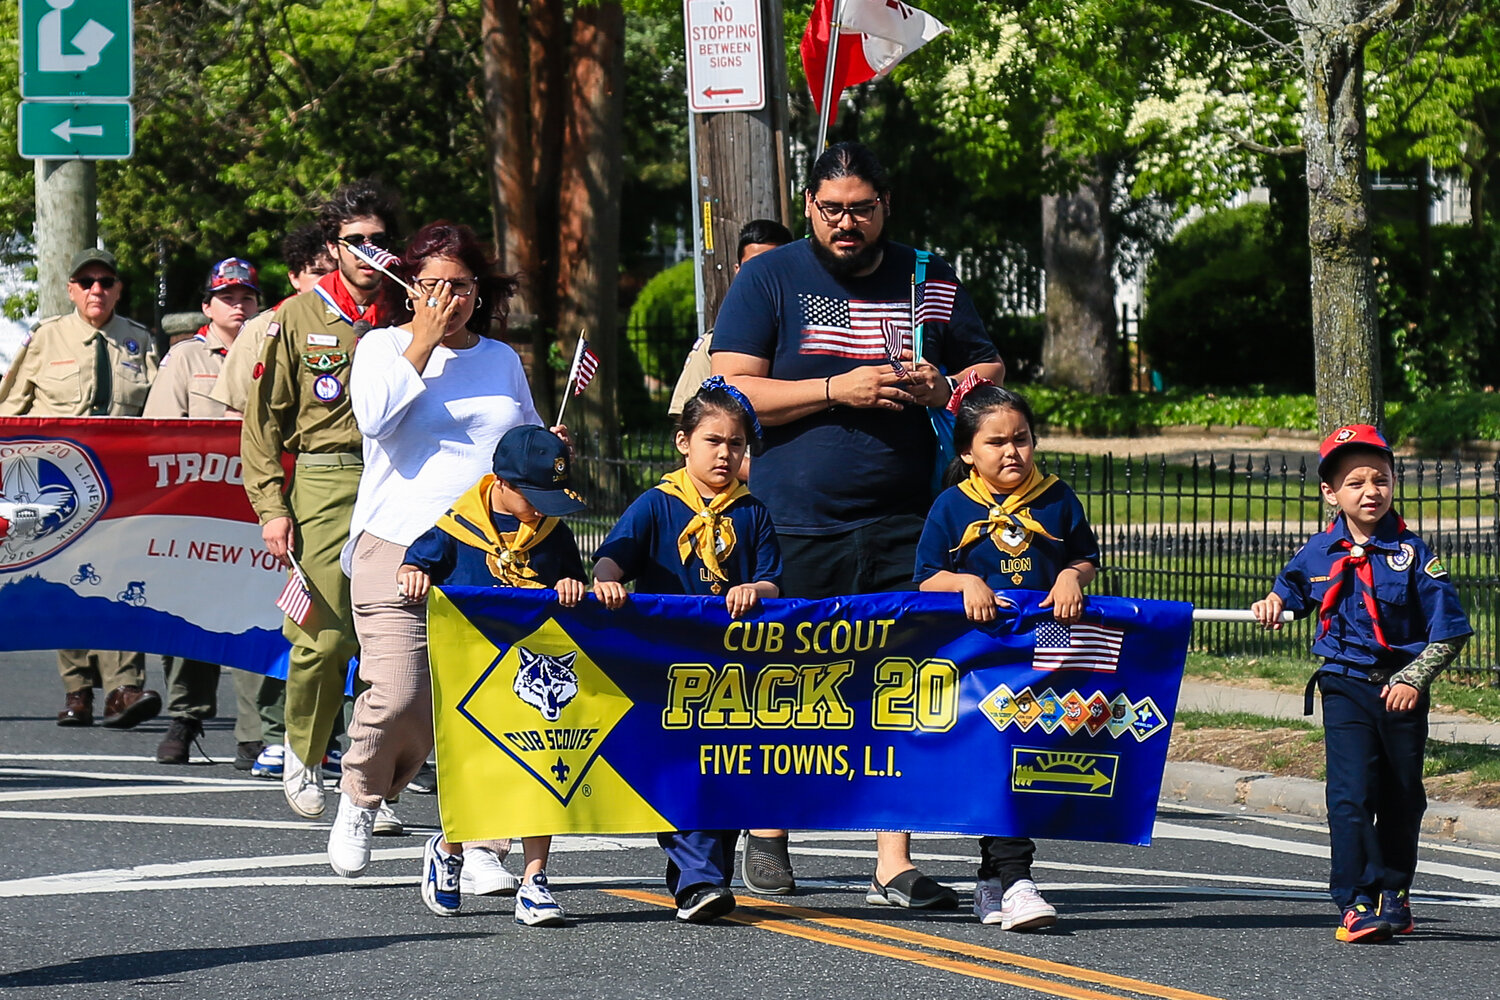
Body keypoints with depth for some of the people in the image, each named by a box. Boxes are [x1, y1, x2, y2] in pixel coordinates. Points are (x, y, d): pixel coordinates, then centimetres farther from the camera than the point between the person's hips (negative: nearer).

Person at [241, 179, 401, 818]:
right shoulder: (298, 319, 5)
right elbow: (263, 421, 5)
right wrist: (272, 507, -4)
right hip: (323, 485, -2)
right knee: (324, 639, -10)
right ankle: (303, 755, 16)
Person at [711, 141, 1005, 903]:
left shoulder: (930, 282, 12)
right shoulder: (769, 281, 3)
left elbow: (991, 370, 20)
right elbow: (731, 393, -5)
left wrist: (942, 389, -3)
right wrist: (836, 390, -15)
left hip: (902, 529, 2)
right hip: (794, 526, -2)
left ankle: (894, 865, -5)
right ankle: (767, 830, 28)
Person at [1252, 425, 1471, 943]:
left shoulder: (1411, 553, -6)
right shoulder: (1319, 553, 1)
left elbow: (1449, 631, -4)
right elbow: (1293, 588, 25)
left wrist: (1414, 679, -12)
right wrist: (1273, 603, 4)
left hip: (1402, 690, 0)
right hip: (1345, 687, 0)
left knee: (1401, 798, 10)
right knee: (1351, 793, -11)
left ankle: (1392, 894, 26)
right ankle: (1356, 904, -12)